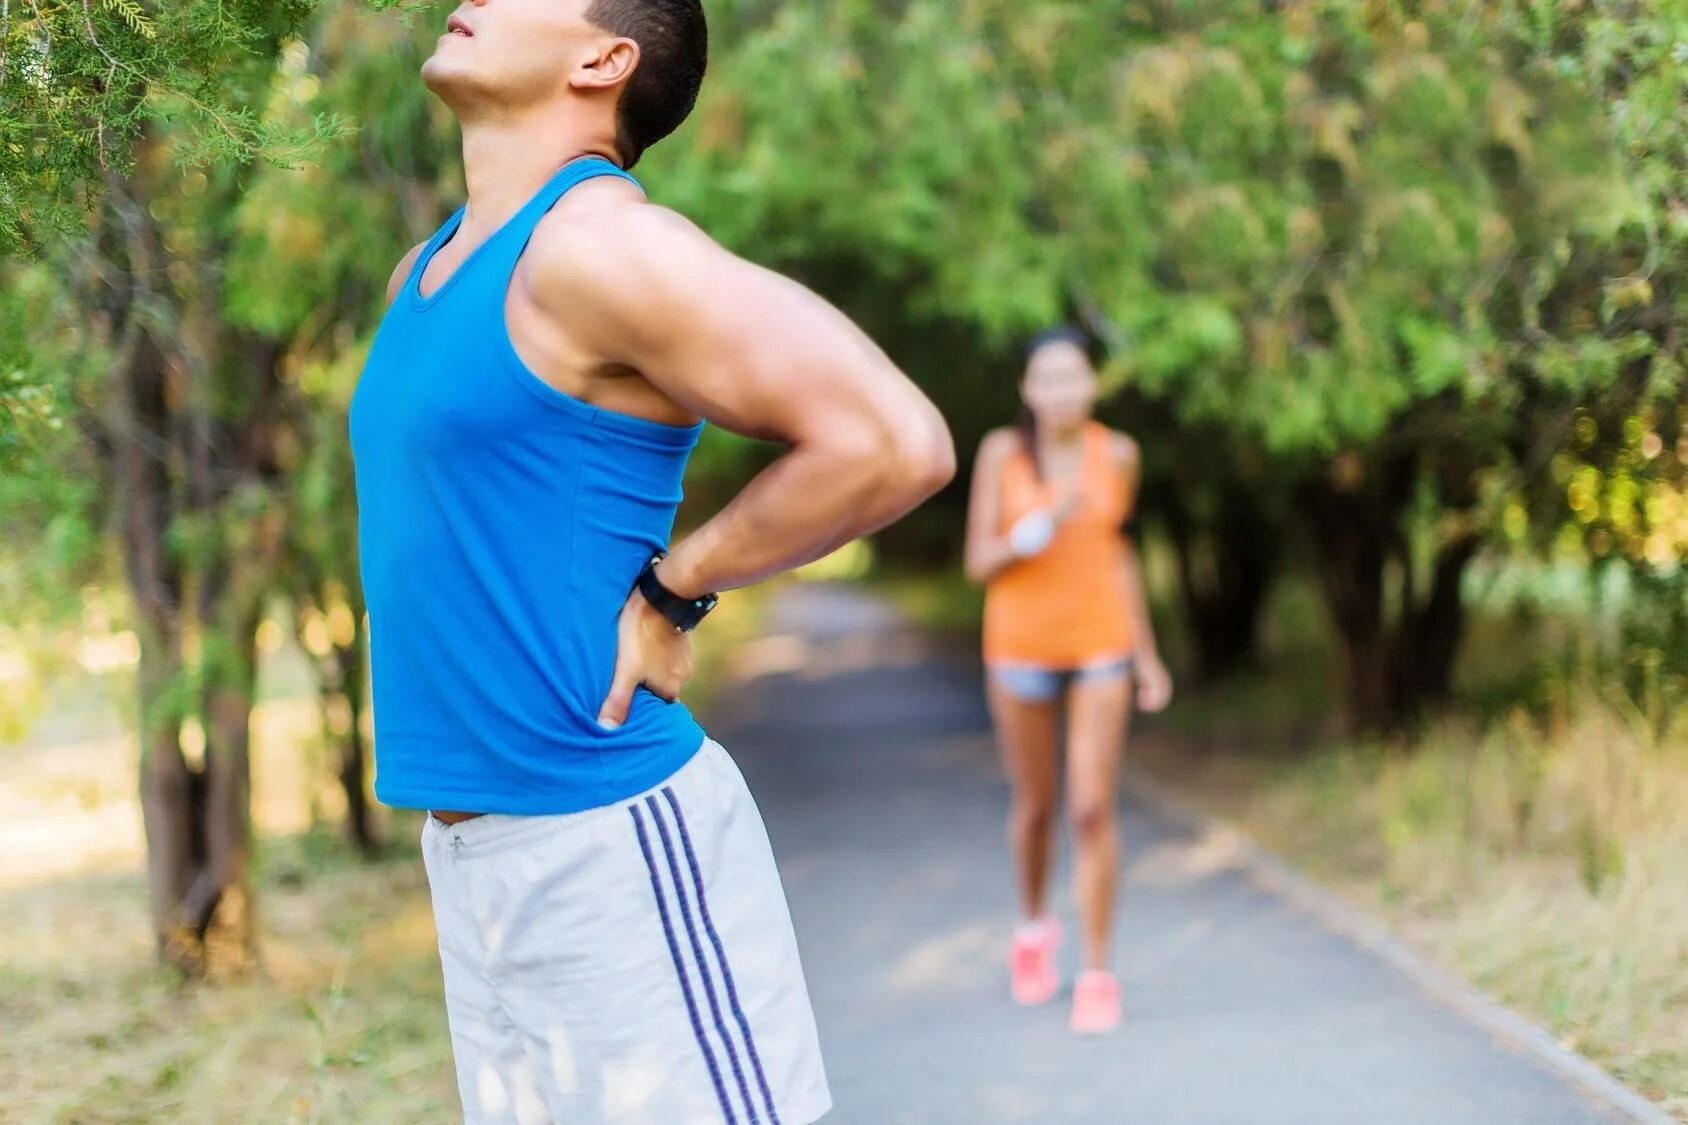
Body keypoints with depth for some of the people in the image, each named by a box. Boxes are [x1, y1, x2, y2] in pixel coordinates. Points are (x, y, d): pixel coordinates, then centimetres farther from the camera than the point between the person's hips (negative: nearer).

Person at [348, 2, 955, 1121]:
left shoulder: (599, 240, -15)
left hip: (610, 842, -9)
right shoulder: (424, 274, 12)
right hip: (470, 853, 9)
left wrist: (671, 590, -13)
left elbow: (896, 444, -23)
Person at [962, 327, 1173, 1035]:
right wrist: (1042, 524, -25)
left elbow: (1119, 552, 10)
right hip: (1021, 649, 0)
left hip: (1101, 644, 0)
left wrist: (1147, 654, 12)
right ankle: (1034, 924, 40)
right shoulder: (1002, 452, -7)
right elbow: (979, 563, -8)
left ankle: (1098, 973, 1)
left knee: (1092, 809, -8)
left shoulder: (1116, 454, 0)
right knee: (1035, 806, 13)